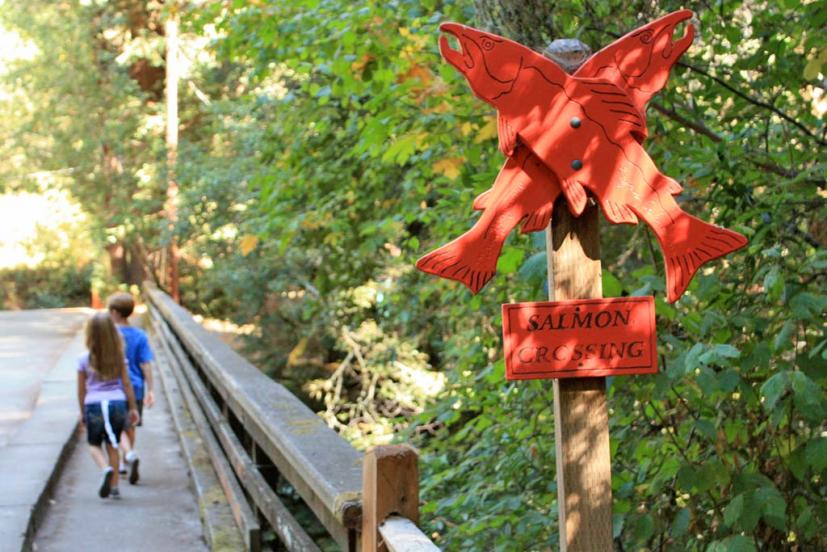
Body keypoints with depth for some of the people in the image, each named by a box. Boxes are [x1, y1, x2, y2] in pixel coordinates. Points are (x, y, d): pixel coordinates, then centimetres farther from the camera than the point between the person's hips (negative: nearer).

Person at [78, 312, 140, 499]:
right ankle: (114, 486, 13)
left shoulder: (85, 360, -3)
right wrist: (133, 408, 11)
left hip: (93, 405, -2)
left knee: (94, 444, 12)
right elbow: (126, 384, 4)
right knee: (112, 445, 13)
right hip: (117, 403, 2)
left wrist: (82, 412, 16)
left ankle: (106, 469, -17)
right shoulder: (119, 357, 1)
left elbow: (81, 389, 4)